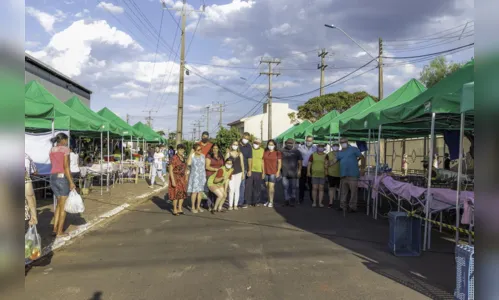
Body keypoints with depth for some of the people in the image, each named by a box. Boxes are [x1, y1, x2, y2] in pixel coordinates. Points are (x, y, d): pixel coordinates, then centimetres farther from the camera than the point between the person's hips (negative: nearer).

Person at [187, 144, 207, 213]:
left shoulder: (203, 156, 5)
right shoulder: (192, 156, -9)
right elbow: (188, 163, -30)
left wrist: (205, 176, 11)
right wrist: (191, 153, -24)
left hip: (202, 176, 5)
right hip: (194, 176, -5)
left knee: (200, 192, 9)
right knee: (194, 192, -3)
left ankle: (198, 206, 19)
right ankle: (193, 207, 8)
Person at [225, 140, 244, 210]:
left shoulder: (240, 154, 8)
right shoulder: (228, 154, 4)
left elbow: (242, 164, 9)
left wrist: (243, 173, 5)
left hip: (238, 172, 2)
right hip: (231, 173, -1)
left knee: (237, 189, 5)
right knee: (231, 189, -7)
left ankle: (235, 205, 12)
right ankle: (230, 205, 0)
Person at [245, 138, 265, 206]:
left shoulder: (262, 150, 7)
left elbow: (263, 162, 9)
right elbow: (249, 160, 1)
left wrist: (263, 172, 6)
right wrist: (249, 170, -6)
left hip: (258, 171, 2)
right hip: (250, 171, -2)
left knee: (257, 188, 7)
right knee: (248, 187, -2)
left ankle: (256, 201, 18)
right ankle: (248, 201, 7)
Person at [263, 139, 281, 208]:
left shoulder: (277, 153, 0)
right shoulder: (265, 152, 9)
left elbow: (279, 162, -1)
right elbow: (263, 162, 11)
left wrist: (278, 171, -8)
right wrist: (263, 171, 7)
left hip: (273, 172, -4)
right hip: (266, 172, 4)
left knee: (271, 186, -10)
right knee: (267, 186, 8)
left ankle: (271, 202, -5)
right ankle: (269, 200, 19)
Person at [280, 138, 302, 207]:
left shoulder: (297, 152, 4)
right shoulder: (283, 151, 9)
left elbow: (299, 162, 3)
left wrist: (299, 171, -5)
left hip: (293, 173, -2)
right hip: (285, 173, 2)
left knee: (293, 187, 1)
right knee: (286, 187, 6)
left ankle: (293, 201, 9)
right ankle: (286, 200, 15)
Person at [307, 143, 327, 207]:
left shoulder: (326, 156, 6)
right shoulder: (313, 155, 4)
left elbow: (327, 165, 11)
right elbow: (309, 164, 3)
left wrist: (326, 166, -11)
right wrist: (308, 172, -5)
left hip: (322, 175, 1)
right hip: (314, 175, -1)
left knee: (321, 188, 3)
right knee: (314, 188, -1)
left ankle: (320, 202, 9)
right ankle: (314, 202, 7)